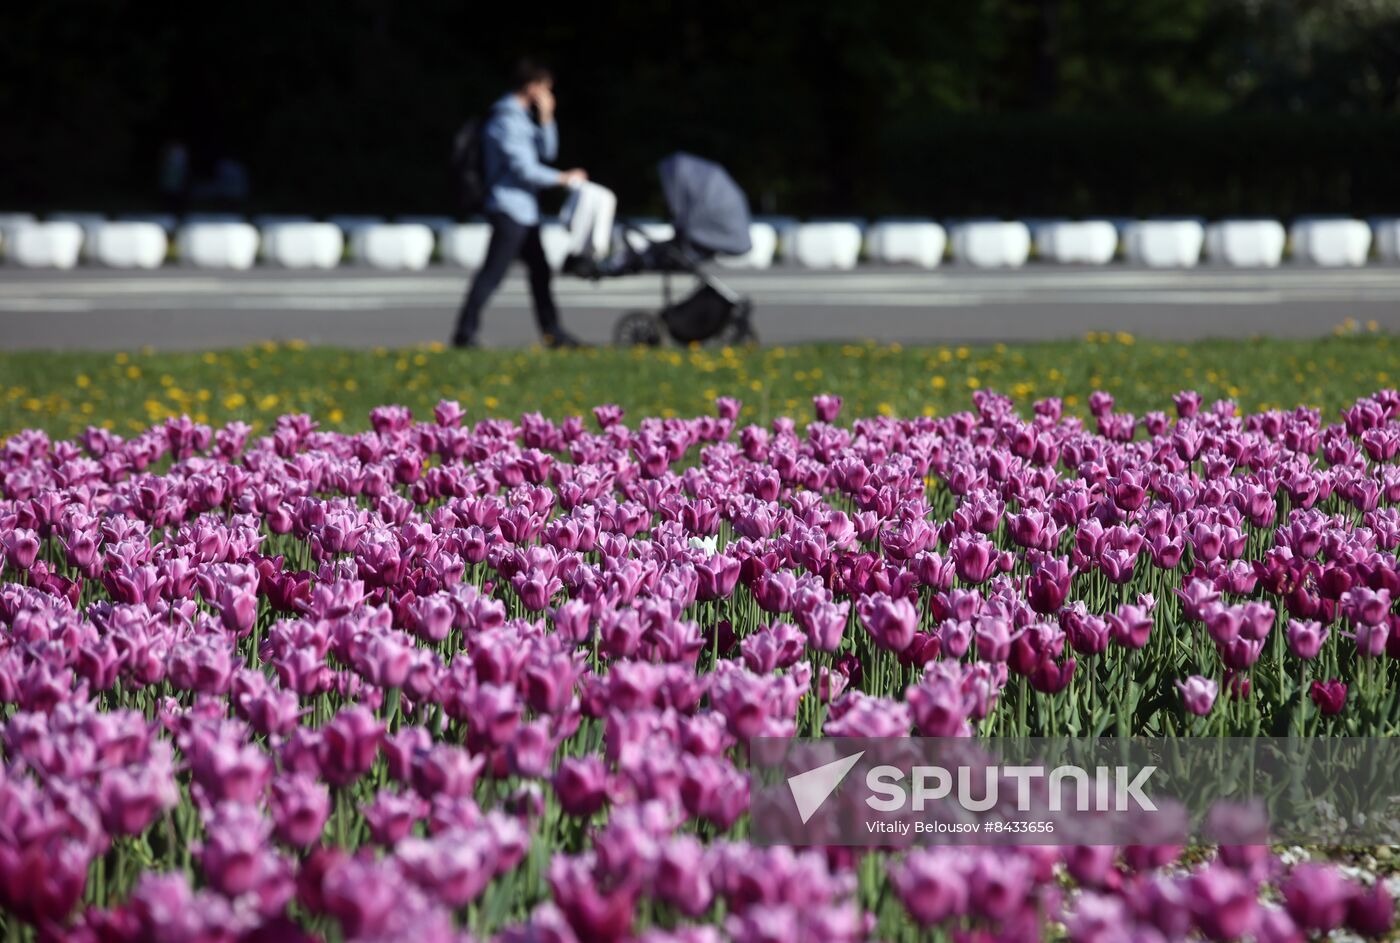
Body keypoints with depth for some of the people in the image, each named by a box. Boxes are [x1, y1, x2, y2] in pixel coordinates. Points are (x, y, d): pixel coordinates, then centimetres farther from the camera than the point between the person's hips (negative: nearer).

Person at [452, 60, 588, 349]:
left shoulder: (522, 117, 17)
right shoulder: (507, 120, -15)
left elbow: (547, 151, 18)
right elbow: (524, 168, -20)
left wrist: (546, 117, 6)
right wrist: (563, 178, -10)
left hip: (524, 209, 11)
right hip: (510, 208, -11)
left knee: (540, 270, 13)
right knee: (493, 272, -11)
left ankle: (553, 332, 18)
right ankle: (465, 332, -10)